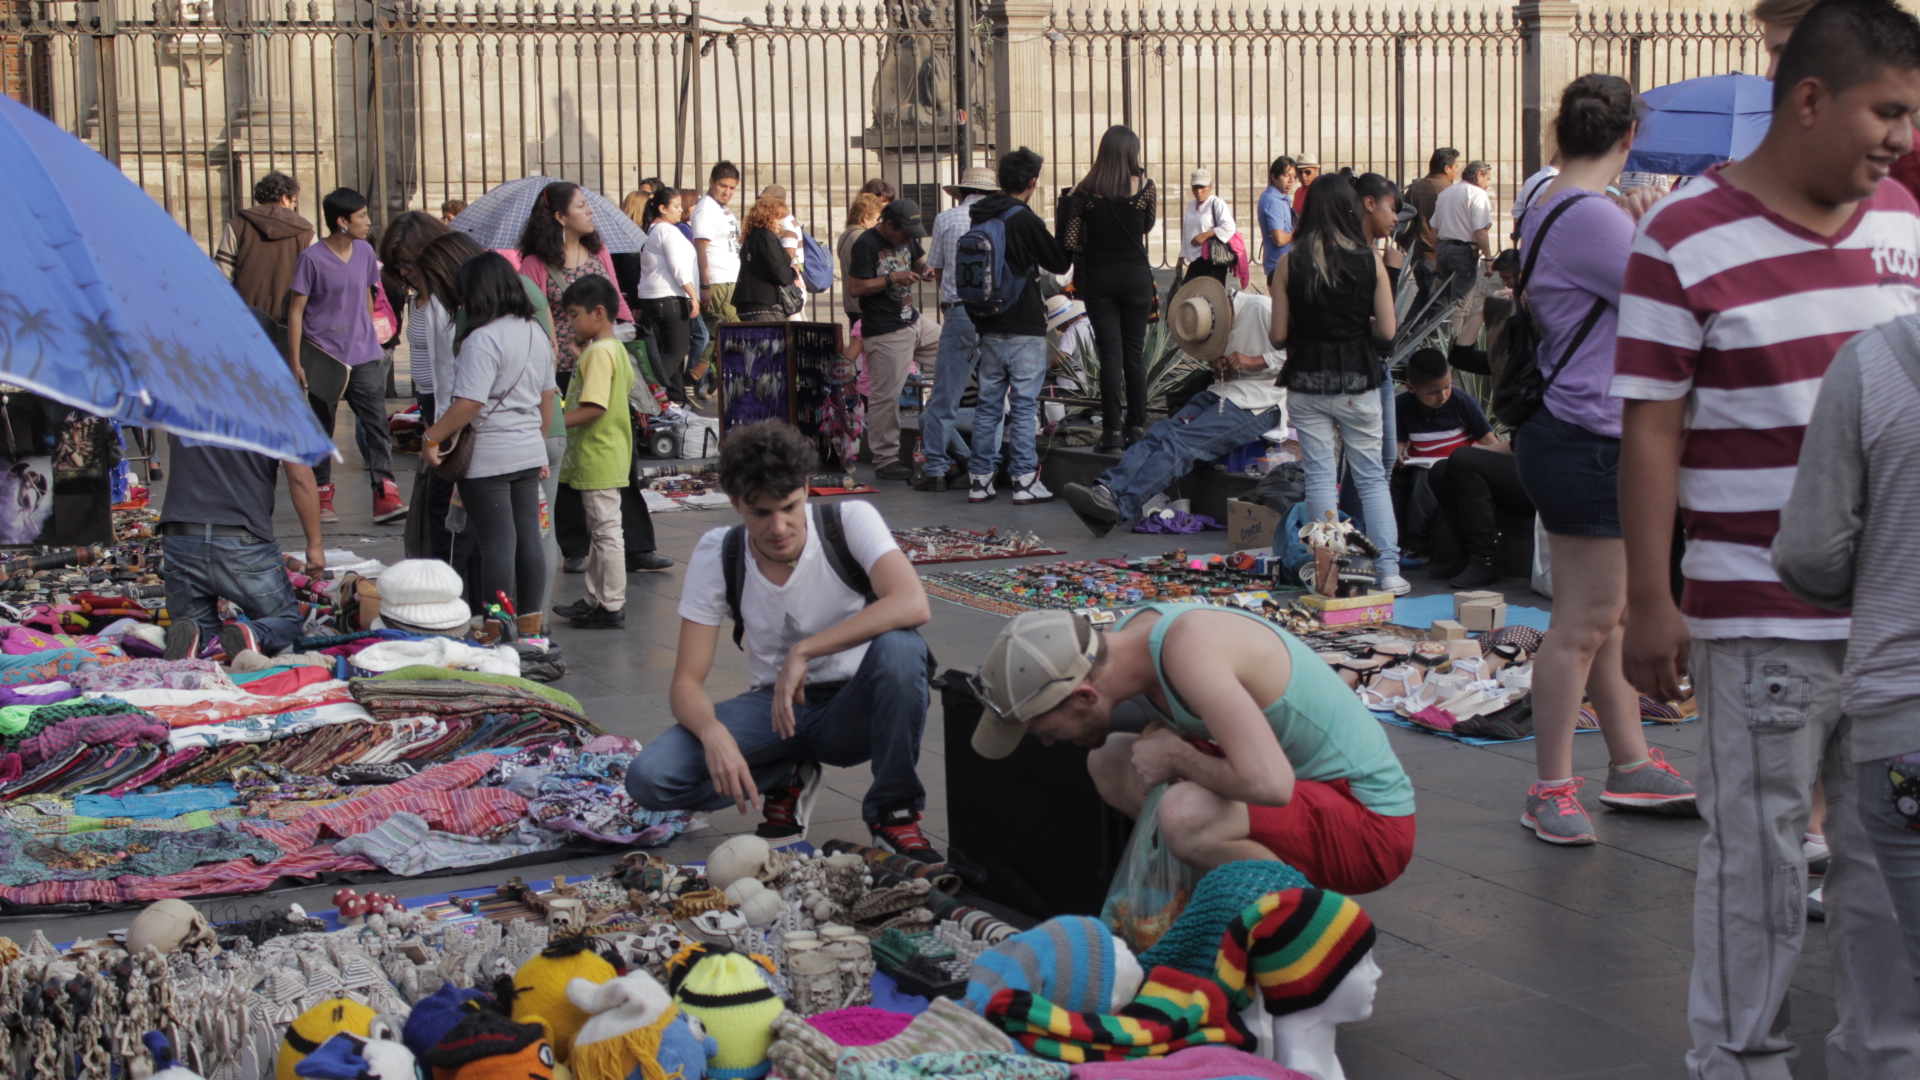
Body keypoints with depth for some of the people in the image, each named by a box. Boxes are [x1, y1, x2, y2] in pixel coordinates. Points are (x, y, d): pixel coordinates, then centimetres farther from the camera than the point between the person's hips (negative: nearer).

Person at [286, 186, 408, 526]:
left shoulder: (365, 252, 6)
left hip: (364, 358, 4)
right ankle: (322, 497, 18)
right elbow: (296, 310, -6)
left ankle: (385, 496, -10)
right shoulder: (311, 259, -9)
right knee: (321, 429, 7)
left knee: (377, 424, -7)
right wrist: (295, 361, -9)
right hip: (323, 358, -4)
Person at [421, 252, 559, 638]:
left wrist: (432, 437, -12)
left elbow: (469, 403, -22)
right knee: (528, 538, 10)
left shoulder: (482, 339, -17)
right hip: (529, 453, 8)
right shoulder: (537, 334, 9)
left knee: (497, 543, -3)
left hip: (488, 458, -8)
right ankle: (530, 626, 16)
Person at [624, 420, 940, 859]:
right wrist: (713, 732, -34)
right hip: (774, 706, 2)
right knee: (649, 778, -22)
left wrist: (802, 652, -35)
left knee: (899, 647, -37)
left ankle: (895, 814, -15)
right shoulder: (717, 555, -9)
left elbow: (912, 605, -34)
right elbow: (687, 682, -10)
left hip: (855, 708, -2)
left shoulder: (850, 521, -16)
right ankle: (786, 780, 6)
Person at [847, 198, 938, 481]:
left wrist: (924, 271, 4)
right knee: (886, 395, -7)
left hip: (914, 322, 9)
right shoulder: (867, 244, -14)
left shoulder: (907, 238, 12)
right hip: (885, 332, -9)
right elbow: (855, 287, -17)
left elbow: (918, 261, 28)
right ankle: (885, 460, 0)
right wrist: (892, 278, -22)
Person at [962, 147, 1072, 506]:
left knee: (988, 402, 10)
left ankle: (979, 479, 11)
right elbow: (1060, 262, -4)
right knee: (1024, 404, -2)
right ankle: (1024, 480, -1)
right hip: (1024, 327, -6)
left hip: (988, 325, 6)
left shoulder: (979, 218, 7)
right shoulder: (1025, 220, -14)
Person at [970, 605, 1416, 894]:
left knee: (1185, 816, -33)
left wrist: (1175, 757, -22)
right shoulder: (1129, 634, -2)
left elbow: (1268, 785, -38)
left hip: (1371, 822, -9)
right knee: (1110, 763, 5)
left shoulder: (1189, 651, -29)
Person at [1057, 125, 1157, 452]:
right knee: (1135, 352, 9)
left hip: (1098, 278, 0)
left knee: (1110, 354, 2)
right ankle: (1136, 428, 11)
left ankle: (1112, 432, -2)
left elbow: (1069, 241, -6)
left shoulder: (1084, 191, -7)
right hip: (1136, 276, 0)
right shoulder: (1144, 187, -6)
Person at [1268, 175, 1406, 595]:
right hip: (1358, 381, 0)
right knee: (1372, 476, 9)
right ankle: (1389, 571, 7)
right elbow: (1387, 331, -6)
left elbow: (1277, 336, -3)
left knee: (1319, 476, 7)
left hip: (1307, 382, 0)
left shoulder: (1290, 264, -5)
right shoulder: (1370, 260, -7)